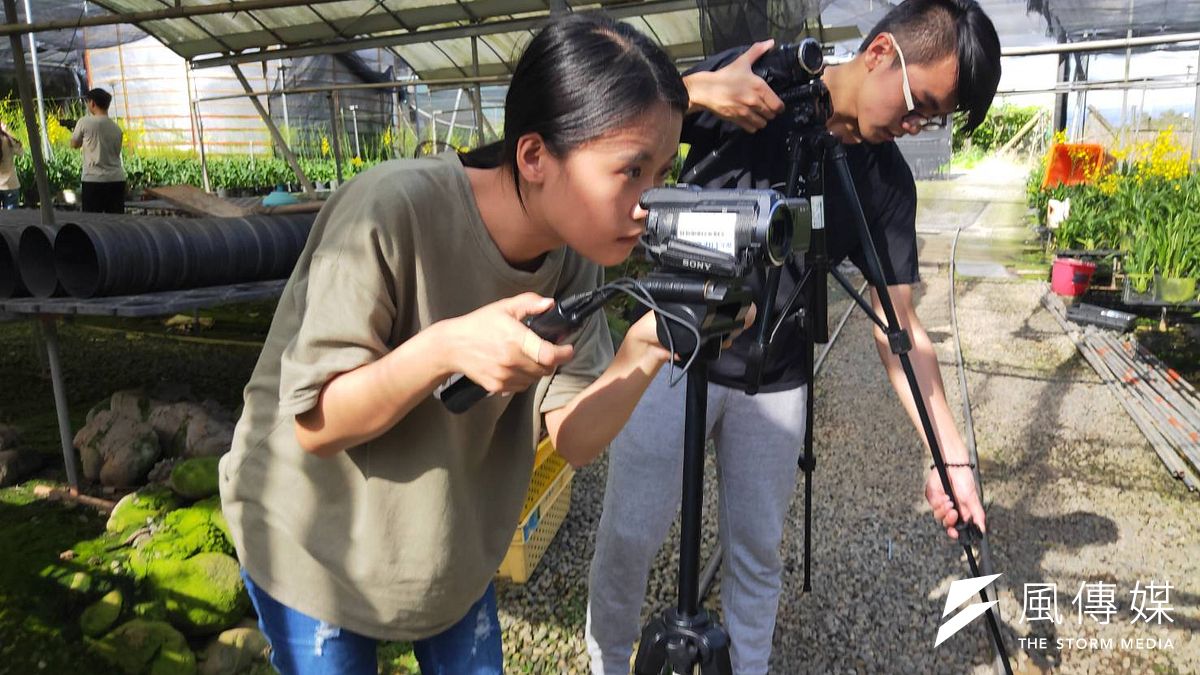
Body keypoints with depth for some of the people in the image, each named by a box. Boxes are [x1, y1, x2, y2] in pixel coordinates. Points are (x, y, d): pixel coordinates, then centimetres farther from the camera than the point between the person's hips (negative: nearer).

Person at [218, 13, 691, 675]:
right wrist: (443, 349, -40)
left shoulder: (574, 254, -13)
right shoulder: (390, 213, -30)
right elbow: (316, 425, -24)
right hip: (313, 549, -4)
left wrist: (642, 356, -33)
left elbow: (573, 438, -14)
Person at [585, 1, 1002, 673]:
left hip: (774, 385, 3)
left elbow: (899, 325, -3)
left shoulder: (888, 181, -4)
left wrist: (951, 454, -9)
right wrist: (695, 89, -27)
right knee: (630, 536, 4)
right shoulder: (752, 78, -10)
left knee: (758, 549, 11)